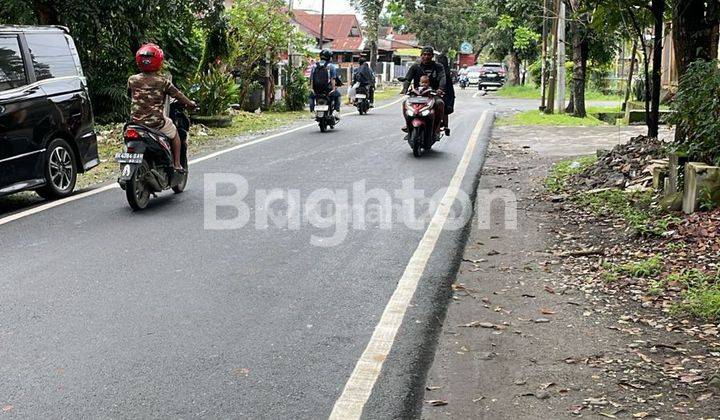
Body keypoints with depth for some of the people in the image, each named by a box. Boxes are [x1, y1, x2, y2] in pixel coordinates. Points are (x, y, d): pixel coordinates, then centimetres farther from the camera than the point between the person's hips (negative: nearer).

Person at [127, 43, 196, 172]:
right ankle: (176, 164, 24)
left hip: (136, 120, 3)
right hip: (157, 120, -3)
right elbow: (177, 94, 1)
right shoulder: (163, 81, -9)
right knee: (174, 133, 24)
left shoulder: (132, 80, -2)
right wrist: (189, 103, 20)